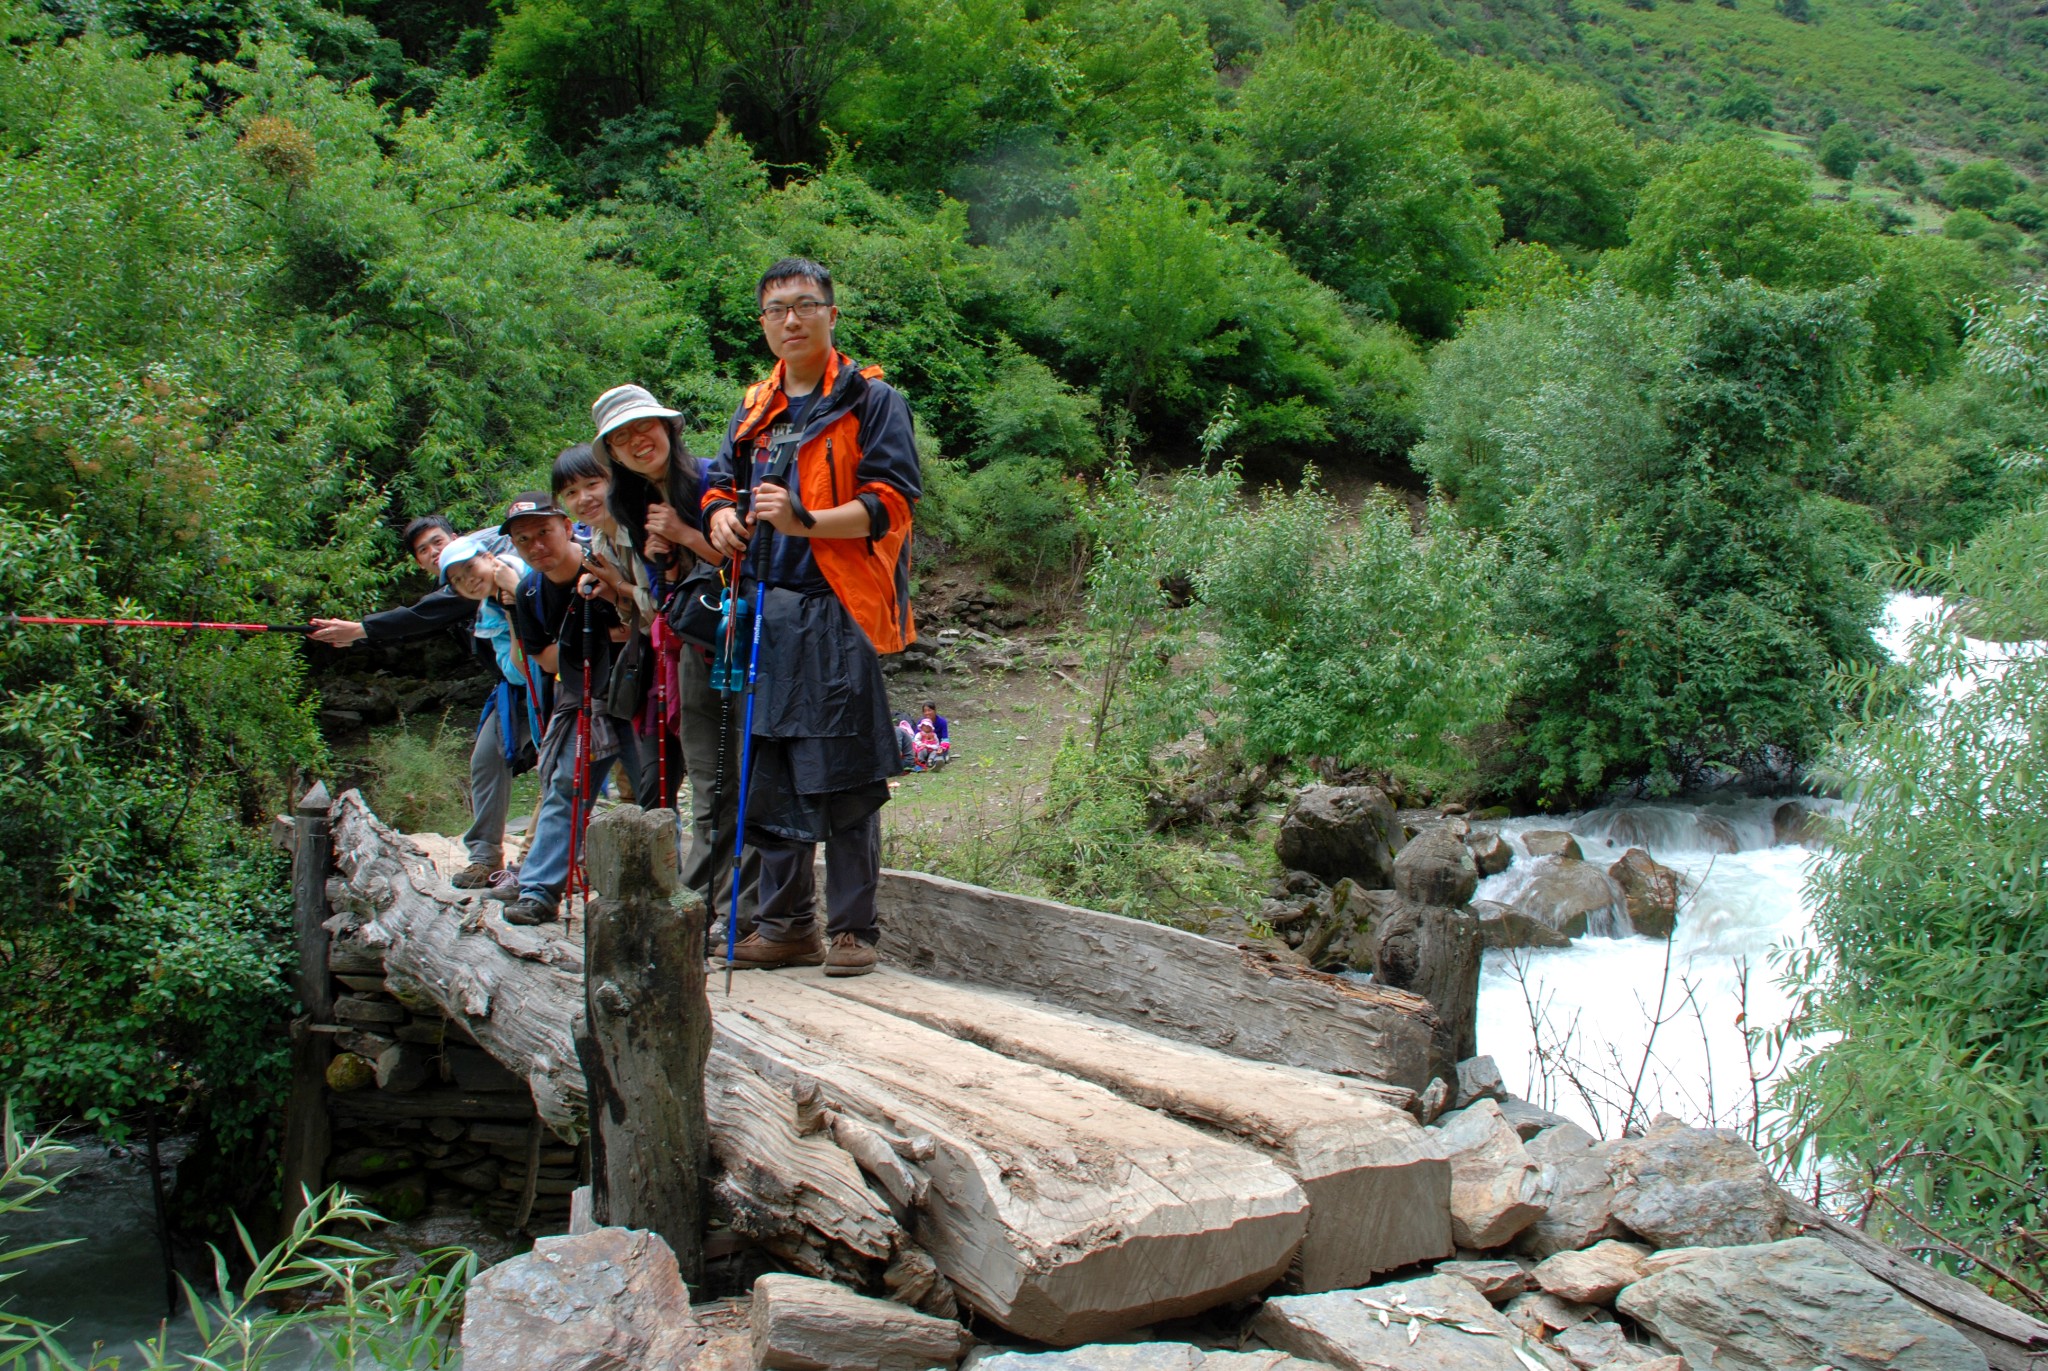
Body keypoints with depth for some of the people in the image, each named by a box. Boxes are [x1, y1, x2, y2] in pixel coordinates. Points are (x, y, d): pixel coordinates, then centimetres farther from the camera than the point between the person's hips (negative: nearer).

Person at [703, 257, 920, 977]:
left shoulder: (870, 399, 0)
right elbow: (721, 482, 27)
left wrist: (807, 522, -23)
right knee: (769, 775, 9)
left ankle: (852, 928, 6)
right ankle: (785, 924, 19)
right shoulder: (755, 410, 19)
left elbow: (891, 502, -8)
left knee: (845, 776, -4)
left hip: (838, 612, -6)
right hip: (767, 611, 6)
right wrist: (722, 516, 2)